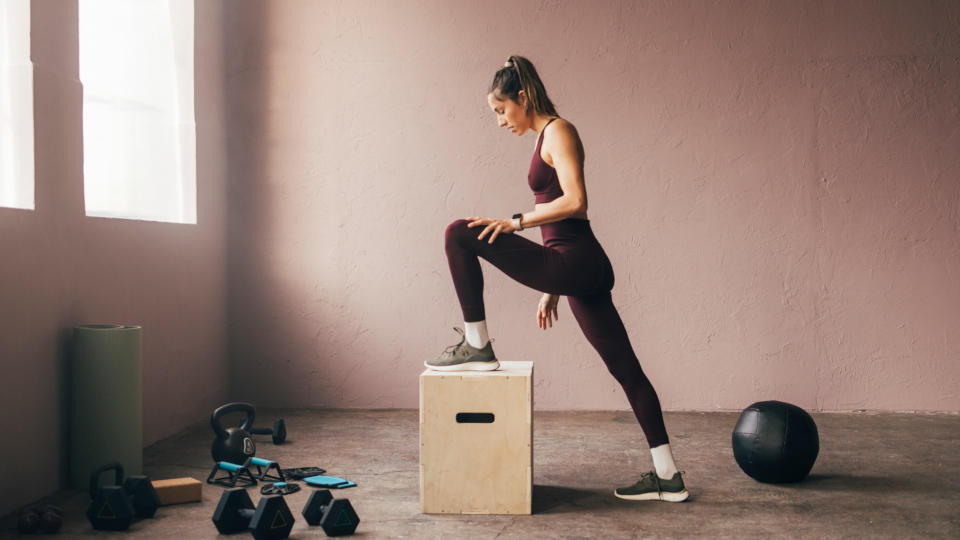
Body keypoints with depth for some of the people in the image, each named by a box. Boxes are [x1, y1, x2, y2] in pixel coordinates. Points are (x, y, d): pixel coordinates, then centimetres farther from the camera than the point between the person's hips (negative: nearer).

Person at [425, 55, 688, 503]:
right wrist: (552, 291, 25)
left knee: (460, 234, -10)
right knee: (626, 369, 10)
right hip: (583, 268, 11)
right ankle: (667, 477, 16)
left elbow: (575, 201, -19)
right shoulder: (546, 139, 23)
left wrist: (516, 222, -16)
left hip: (572, 263, -11)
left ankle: (476, 345, -3)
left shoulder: (557, 131, -5)